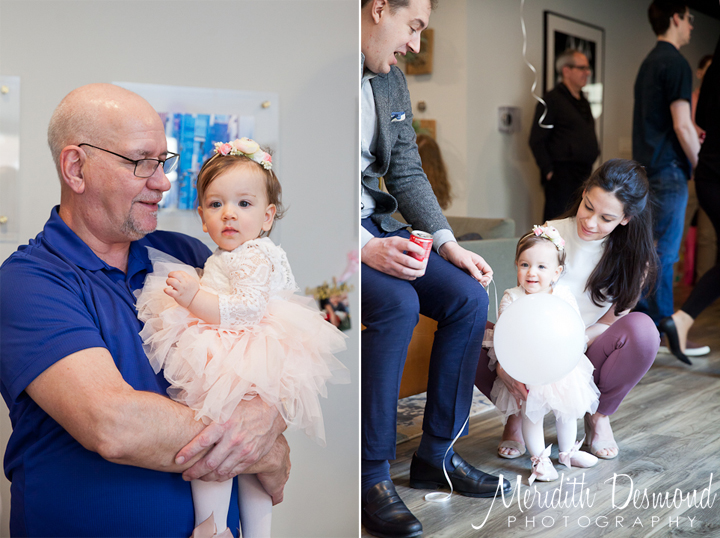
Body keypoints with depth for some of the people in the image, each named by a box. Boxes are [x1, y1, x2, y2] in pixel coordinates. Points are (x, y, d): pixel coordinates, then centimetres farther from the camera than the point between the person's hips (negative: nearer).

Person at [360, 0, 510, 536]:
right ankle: (373, 475, -15)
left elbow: (407, 174, 14)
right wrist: (363, 247, -27)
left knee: (470, 296, -7)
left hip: (374, 226, 8)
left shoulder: (392, 80, 12)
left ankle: (437, 453, 6)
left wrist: (448, 242, 0)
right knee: (398, 302, -31)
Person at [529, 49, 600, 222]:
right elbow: (536, 141, -12)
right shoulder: (552, 100, -7)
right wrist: (549, 171, -15)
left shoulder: (583, 102, 19)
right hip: (562, 176, -8)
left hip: (584, 175, 8)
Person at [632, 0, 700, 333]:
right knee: (664, 252, -5)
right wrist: (701, 166, -9)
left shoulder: (648, 62, 17)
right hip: (669, 168, -9)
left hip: (647, 167, 9)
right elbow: (682, 125, -17)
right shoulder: (676, 63, -12)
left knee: (651, 249, 14)